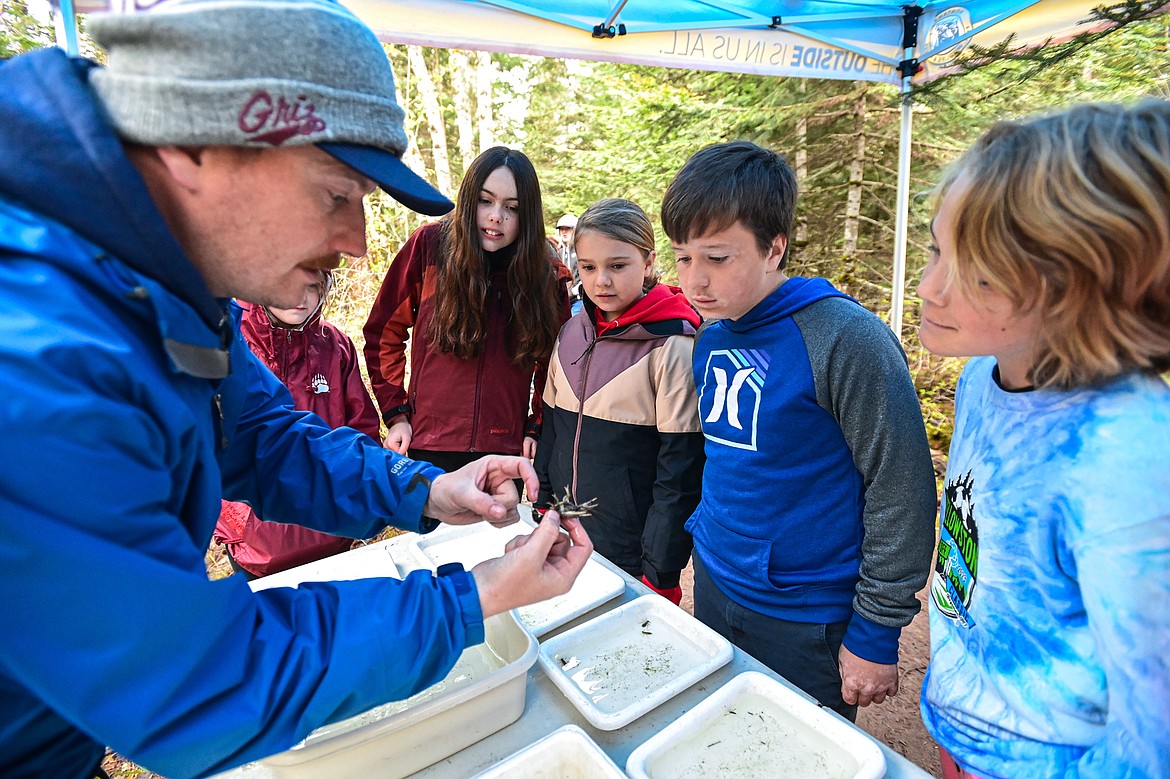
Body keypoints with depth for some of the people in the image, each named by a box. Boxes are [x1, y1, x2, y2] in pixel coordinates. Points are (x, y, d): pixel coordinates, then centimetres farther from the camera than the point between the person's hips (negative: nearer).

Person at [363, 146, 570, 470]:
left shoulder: (547, 275, -1)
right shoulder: (429, 245, -5)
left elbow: (553, 364, 10)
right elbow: (384, 333, 3)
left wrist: (538, 428, 2)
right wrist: (395, 414, -1)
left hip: (506, 451, 1)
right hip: (427, 446, -1)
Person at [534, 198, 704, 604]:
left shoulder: (672, 347, -17)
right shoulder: (571, 332, 0)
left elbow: (680, 472, -16)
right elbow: (552, 429, 8)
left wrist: (660, 576, -14)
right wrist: (542, 511, 8)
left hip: (631, 555, -5)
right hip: (564, 541, 6)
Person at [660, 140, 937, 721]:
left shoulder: (846, 341, -22)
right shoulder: (711, 340, -1)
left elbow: (901, 494, -17)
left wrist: (875, 634, -12)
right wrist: (701, 536, 11)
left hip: (806, 622, -6)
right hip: (714, 588, 7)